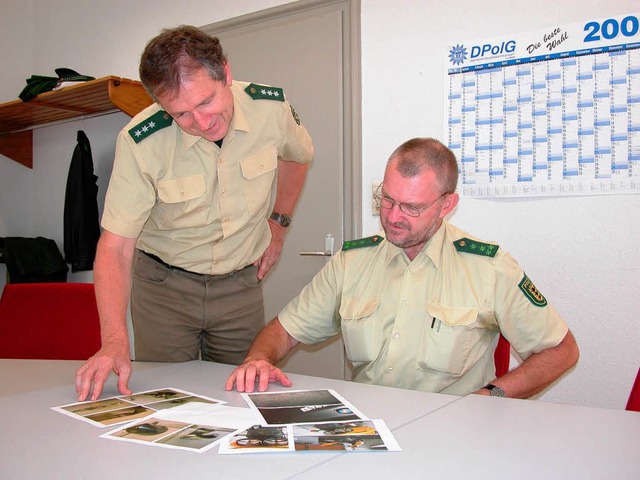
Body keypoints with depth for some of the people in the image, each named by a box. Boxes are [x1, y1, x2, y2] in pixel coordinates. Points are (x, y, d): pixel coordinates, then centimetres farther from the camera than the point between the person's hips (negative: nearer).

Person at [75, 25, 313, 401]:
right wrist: (115, 342, -33)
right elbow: (115, 247, -23)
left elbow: (298, 155, 9)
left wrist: (278, 223, 7)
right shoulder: (141, 143, -24)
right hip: (164, 285, -1)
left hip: (241, 282, 2)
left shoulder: (272, 108, -16)